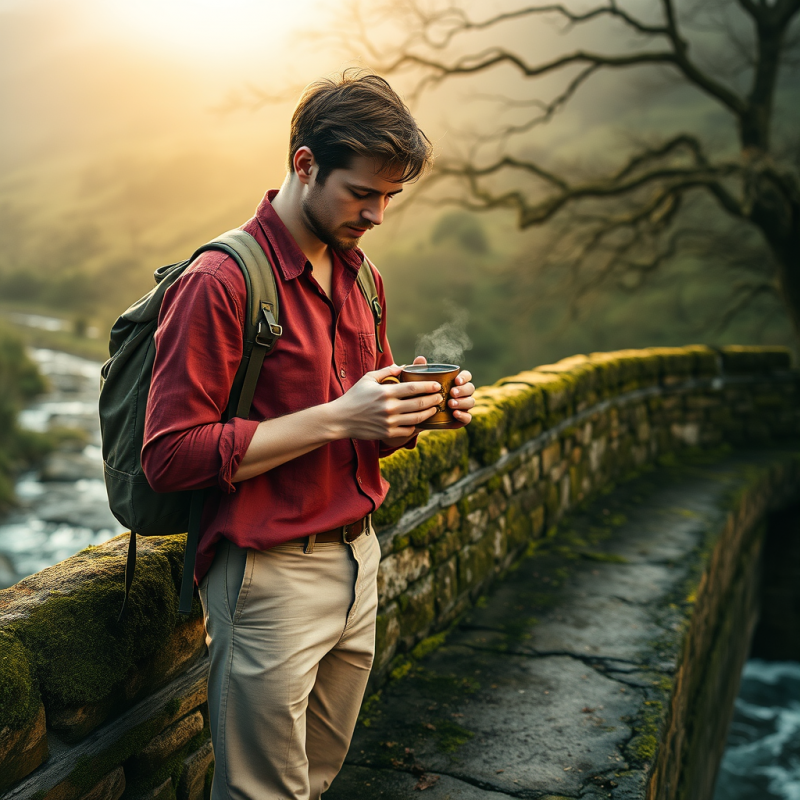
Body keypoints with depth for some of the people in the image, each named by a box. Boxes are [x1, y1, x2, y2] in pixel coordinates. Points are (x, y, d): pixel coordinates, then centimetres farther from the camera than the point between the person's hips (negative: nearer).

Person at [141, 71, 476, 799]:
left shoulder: (362, 277, 10)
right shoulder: (221, 281, -16)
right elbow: (169, 457, -20)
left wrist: (421, 407, -5)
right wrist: (338, 417, -24)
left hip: (358, 560, 7)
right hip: (270, 575, -7)